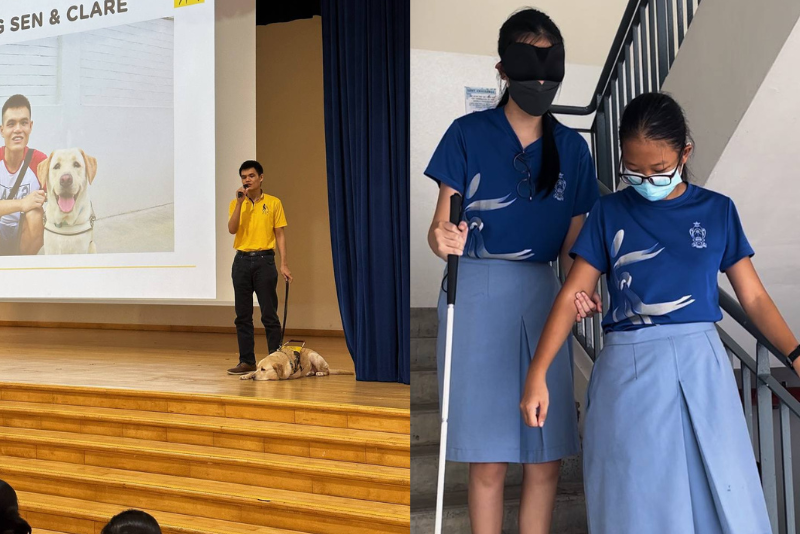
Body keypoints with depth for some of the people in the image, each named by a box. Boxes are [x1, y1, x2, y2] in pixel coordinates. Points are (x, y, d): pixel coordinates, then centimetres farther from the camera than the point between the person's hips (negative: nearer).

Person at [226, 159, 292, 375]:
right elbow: (232, 229, -8)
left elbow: (280, 235, 2)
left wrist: (284, 264, -5)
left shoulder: (273, 203, 2)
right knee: (243, 315, 5)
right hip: (242, 260, 3)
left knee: (269, 314, -2)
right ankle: (247, 361, 12)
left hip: (264, 260, -3)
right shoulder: (236, 203, 7)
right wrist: (240, 202, -13)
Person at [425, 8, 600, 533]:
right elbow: (440, 227, -3)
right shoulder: (469, 135, -2)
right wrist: (444, 239, -27)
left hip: (543, 298, 3)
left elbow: (572, 243, 10)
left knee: (546, 460, 5)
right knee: (489, 463, 0)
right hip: (478, 298, -3)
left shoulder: (572, 148, 7)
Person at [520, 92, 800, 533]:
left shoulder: (718, 210, 6)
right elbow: (572, 295, 1)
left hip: (700, 366, 1)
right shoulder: (609, 212, 4)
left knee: (720, 497, 4)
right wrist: (537, 373, -8)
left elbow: (753, 297, 6)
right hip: (629, 369, -1)